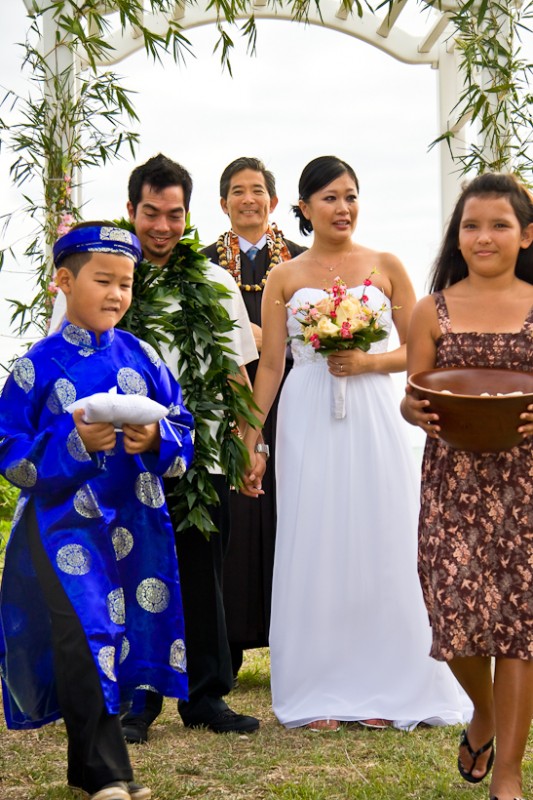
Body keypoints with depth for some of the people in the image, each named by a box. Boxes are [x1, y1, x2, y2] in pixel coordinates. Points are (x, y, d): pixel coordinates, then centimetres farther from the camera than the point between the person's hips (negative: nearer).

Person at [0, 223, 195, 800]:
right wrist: (74, 443, -18)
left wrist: (156, 438, -13)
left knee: (124, 635, 8)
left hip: (136, 523, 4)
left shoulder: (141, 356, 5)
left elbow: (183, 429, 9)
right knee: (82, 637, -13)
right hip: (63, 524, -4)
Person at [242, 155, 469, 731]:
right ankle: (318, 694, 10)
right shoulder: (284, 278, 6)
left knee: (379, 545, 0)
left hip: (372, 418, 0)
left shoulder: (386, 267, 7)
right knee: (313, 548, 1)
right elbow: (270, 365, 6)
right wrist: (249, 441, 3)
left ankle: (382, 689, 11)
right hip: (308, 423, 0)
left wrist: (366, 362, -11)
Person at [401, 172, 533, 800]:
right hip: (452, 480, 1)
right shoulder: (434, 311, 7)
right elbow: (413, 399, 10)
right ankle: (483, 712, 31)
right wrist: (416, 412, -12)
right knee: (457, 610, -5)